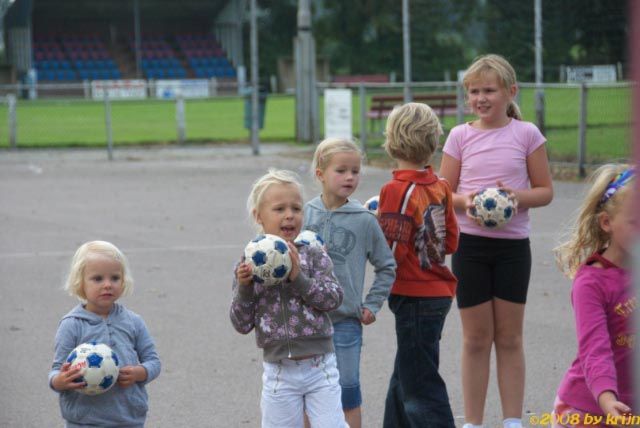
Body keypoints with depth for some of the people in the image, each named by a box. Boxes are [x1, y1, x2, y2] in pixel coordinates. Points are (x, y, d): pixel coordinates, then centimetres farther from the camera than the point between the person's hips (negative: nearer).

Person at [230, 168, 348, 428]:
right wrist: (244, 287, -15)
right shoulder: (249, 266, 1)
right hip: (279, 373, 1)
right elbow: (241, 324, 1)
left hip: (320, 367, -1)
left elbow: (333, 297, -11)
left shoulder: (314, 256, -1)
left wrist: (298, 277, -20)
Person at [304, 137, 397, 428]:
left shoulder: (364, 220, -3)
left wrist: (371, 306, 2)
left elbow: (386, 266, 6)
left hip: (346, 320, -1)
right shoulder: (305, 214, -1)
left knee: (348, 392, 3)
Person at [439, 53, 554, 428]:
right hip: (470, 243, 1)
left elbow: (545, 190, 2)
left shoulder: (526, 134, -2)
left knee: (509, 337, 7)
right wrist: (465, 201, -18)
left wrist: (518, 196, -18)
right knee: (476, 338, 6)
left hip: (513, 244, -1)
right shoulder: (460, 136, 1)